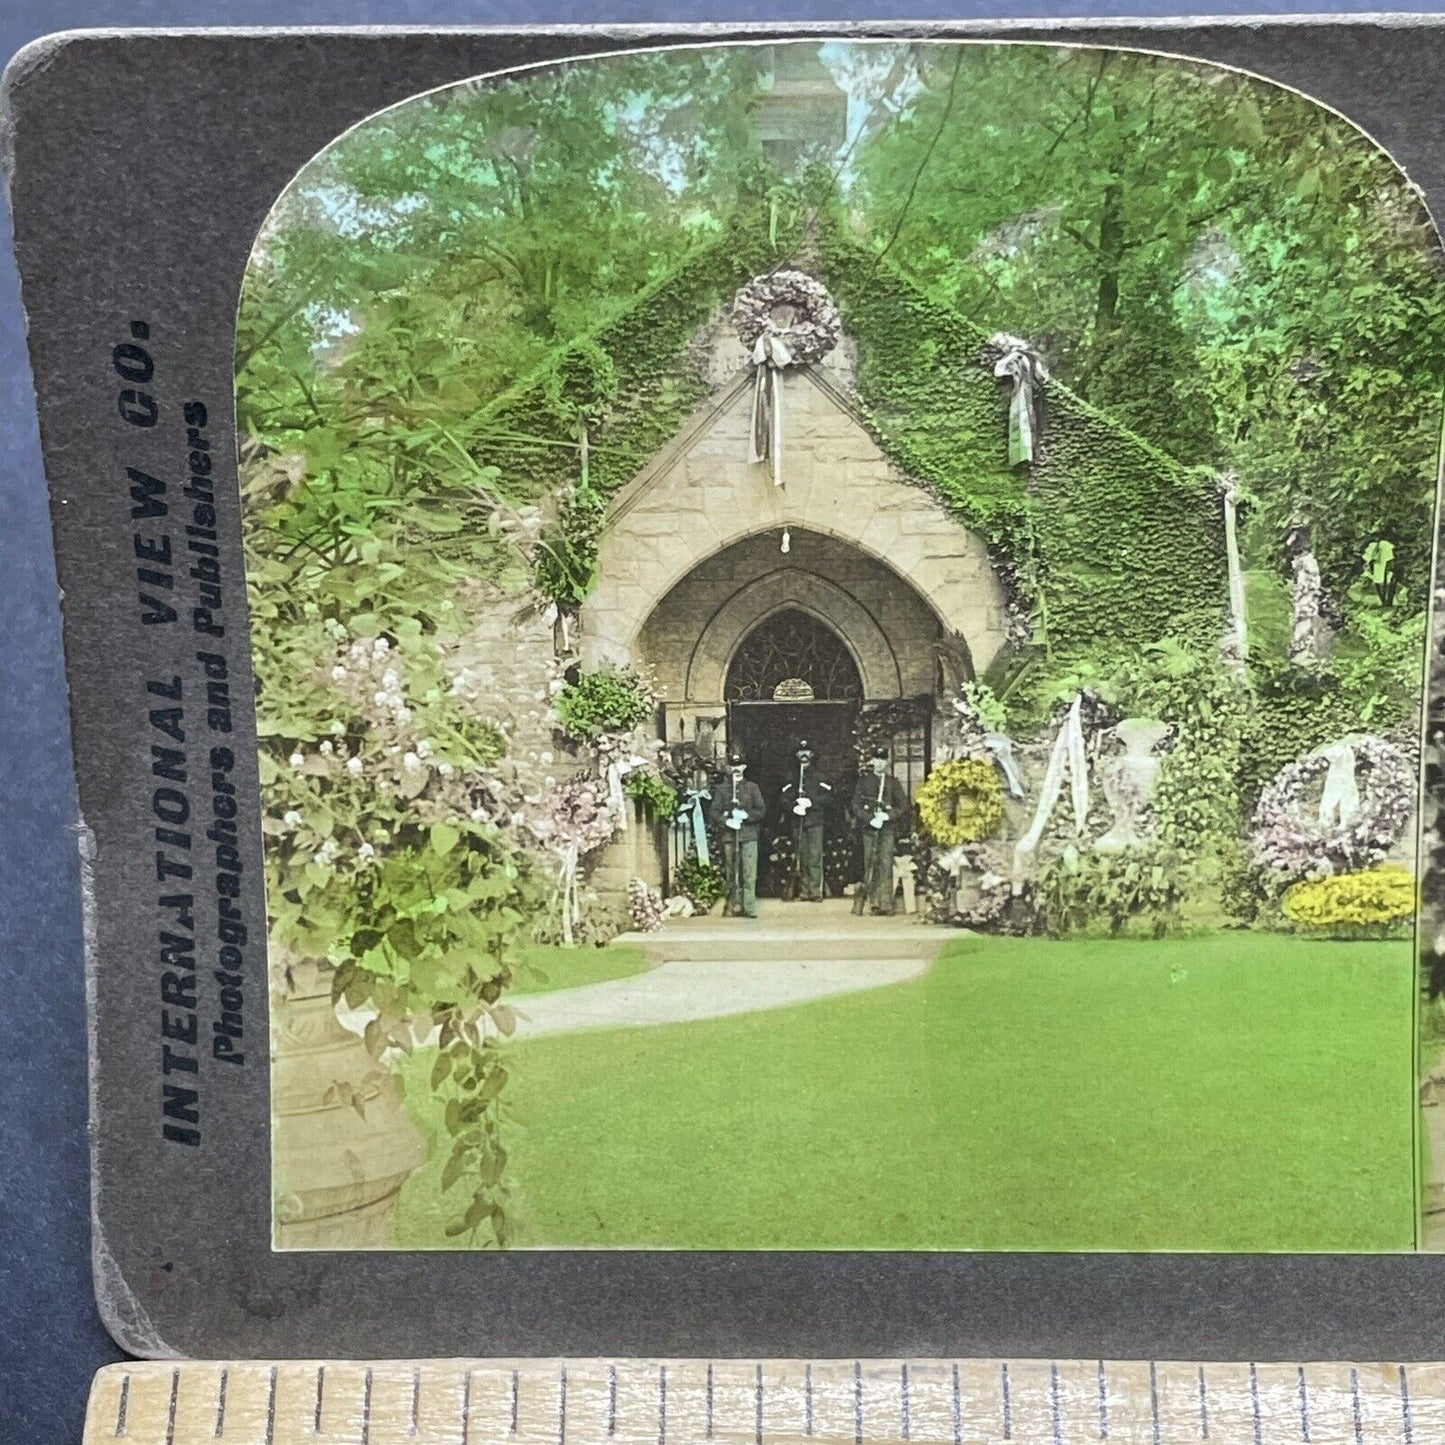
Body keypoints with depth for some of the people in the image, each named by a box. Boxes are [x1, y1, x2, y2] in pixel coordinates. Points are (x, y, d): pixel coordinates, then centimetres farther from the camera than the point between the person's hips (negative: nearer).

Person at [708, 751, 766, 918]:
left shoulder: (752, 787, 11)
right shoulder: (721, 788, 11)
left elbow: (761, 810, 5)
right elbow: (713, 811, 4)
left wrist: (746, 815, -11)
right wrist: (725, 821, -13)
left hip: (749, 835, -1)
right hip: (729, 835, 1)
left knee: (749, 873, -9)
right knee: (732, 873, 3)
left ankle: (749, 907, -10)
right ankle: (735, 906, 9)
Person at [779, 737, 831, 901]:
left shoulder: (819, 775, 8)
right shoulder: (792, 777, 16)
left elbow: (827, 795, -1)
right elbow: (784, 798, 9)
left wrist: (811, 802, -15)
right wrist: (793, 807, -11)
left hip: (815, 821, -3)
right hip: (797, 821, 3)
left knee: (815, 856, -10)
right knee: (801, 857, 3)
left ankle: (815, 891, -10)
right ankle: (804, 891, 8)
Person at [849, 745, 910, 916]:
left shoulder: (893, 782, 13)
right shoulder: (864, 780, 11)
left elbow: (903, 805, 8)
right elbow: (856, 804, 4)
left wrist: (887, 815, -8)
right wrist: (870, 819, -10)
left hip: (888, 827, 0)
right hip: (869, 827, 0)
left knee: (886, 864, -7)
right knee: (870, 866, -4)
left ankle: (885, 904, -7)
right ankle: (872, 901, 1)